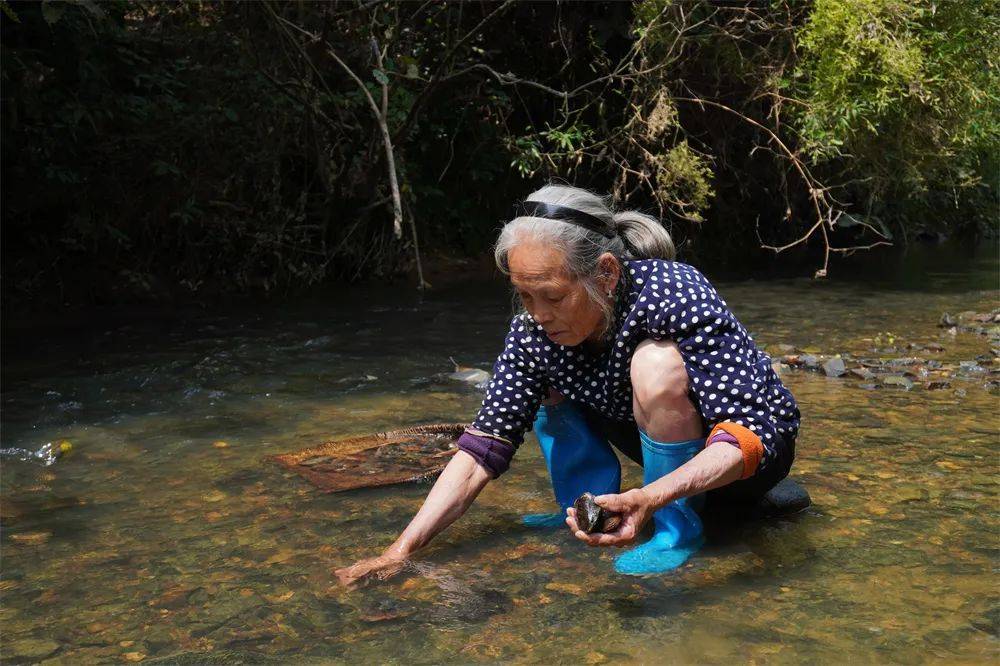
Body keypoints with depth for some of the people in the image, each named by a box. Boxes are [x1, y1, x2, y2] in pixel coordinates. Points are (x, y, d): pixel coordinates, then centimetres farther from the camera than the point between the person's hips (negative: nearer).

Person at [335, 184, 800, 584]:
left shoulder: (677, 297, -32)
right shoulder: (535, 328, -17)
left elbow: (748, 436, -36)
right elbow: (483, 448, -15)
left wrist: (650, 498, -53)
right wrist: (402, 551, -23)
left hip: (755, 447, -5)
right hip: (673, 450, 5)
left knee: (657, 362, -34)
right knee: (542, 372, -7)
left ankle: (677, 528, -16)